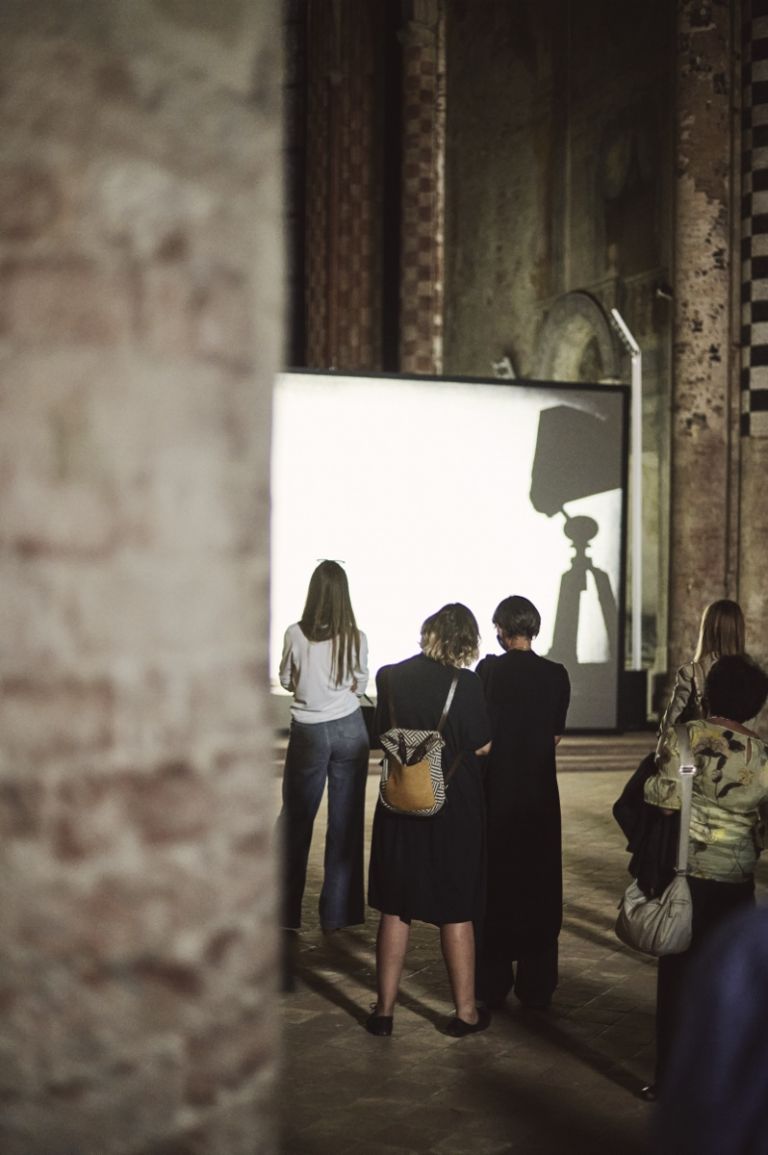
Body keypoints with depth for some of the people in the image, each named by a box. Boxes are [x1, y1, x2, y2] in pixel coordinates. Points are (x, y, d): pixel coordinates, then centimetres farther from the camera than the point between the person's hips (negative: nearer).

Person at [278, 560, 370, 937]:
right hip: (349, 729, 1)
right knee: (346, 821, 7)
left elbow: (286, 680, 4)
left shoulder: (296, 634, -10)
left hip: (308, 732, -1)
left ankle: (286, 910, 15)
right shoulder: (356, 638, -8)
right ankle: (337, 913, 11)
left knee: (295, 820, 12)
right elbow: (359, 686, 5)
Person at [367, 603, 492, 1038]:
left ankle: (385, 1009, 18)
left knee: (395, 909, 13)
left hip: (400, 808, 2)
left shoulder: (390, 678, -5)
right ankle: (466, 1011, 19)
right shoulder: (465, 685, -15)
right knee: (457, 912, 10)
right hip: (455, 810, -2)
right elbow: (482, 746, -7)